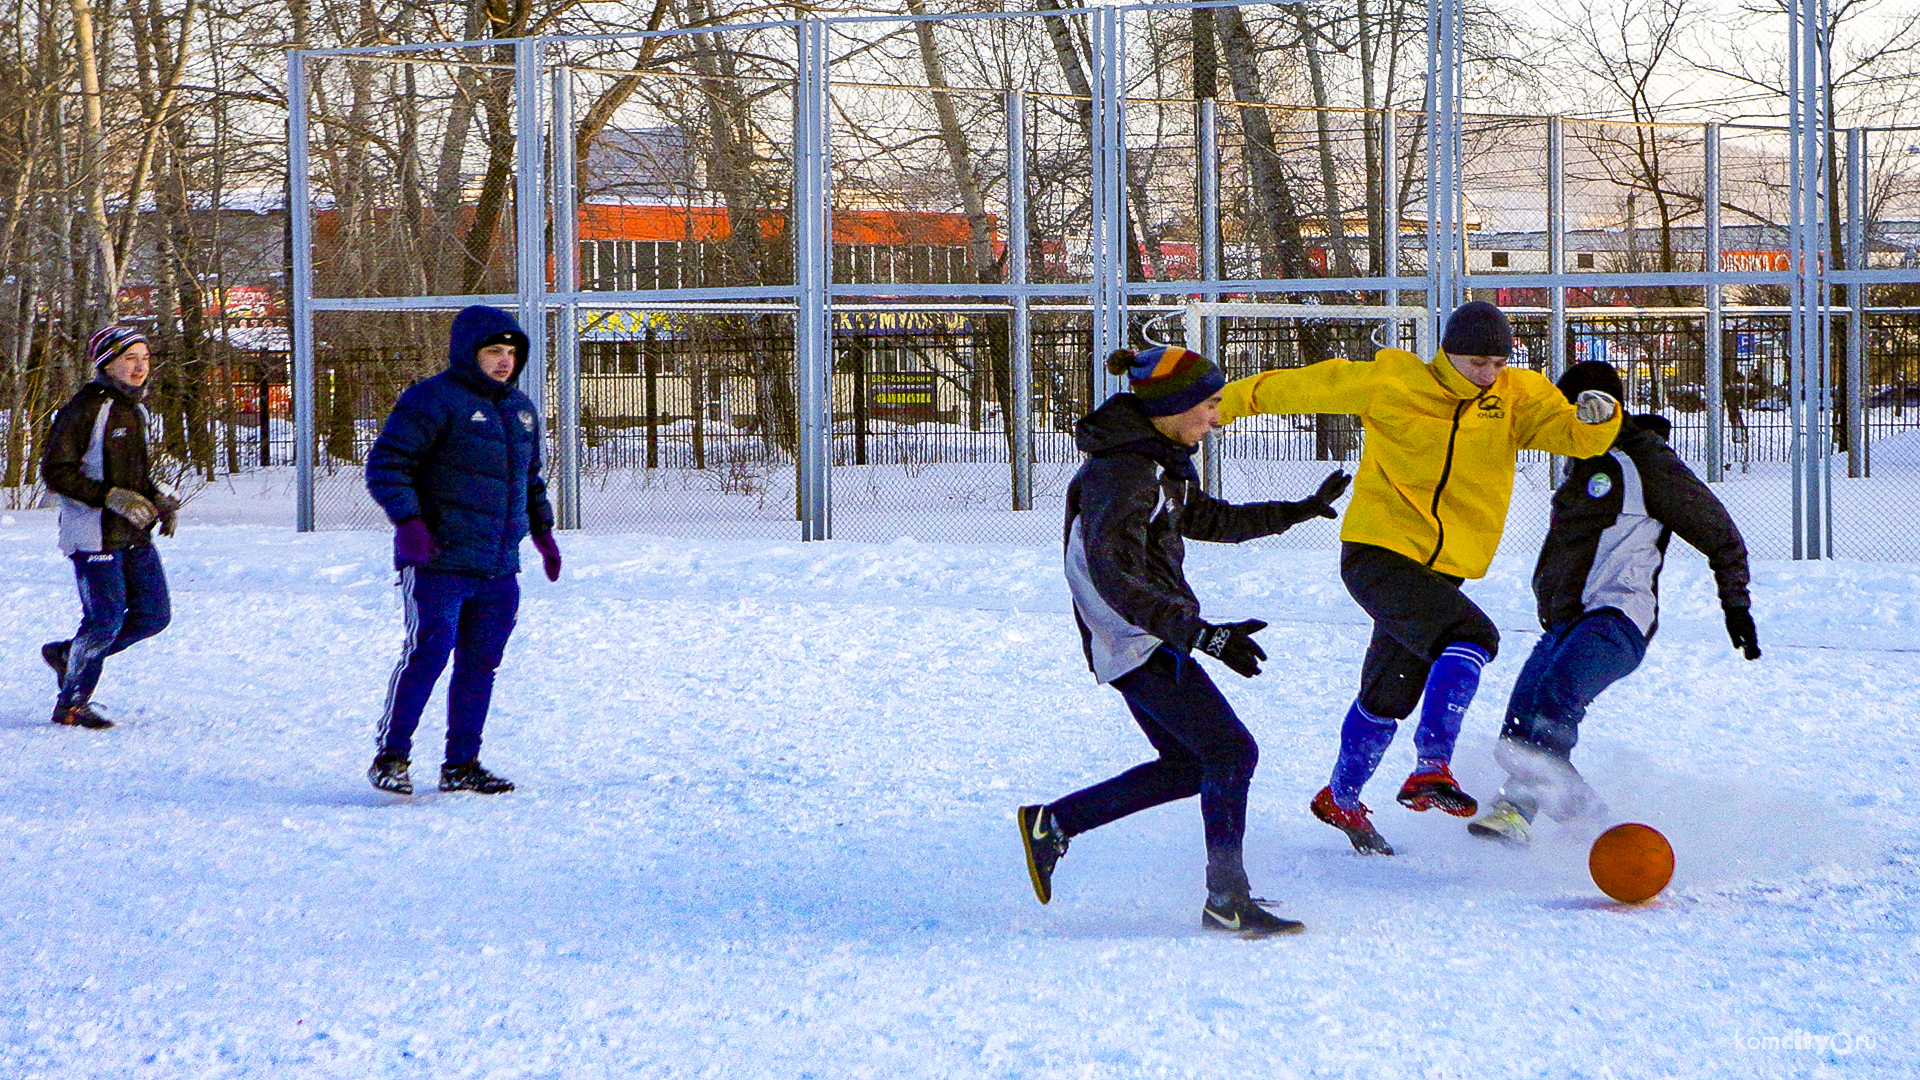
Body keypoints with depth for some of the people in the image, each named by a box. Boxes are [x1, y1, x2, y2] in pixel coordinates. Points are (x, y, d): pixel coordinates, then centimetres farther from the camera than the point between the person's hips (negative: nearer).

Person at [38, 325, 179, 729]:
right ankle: (70, 705, 9)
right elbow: (55, 472, -15)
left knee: (154, 614, 6)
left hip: (135, 536, 8)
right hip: (94, 534, -8)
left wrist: (157, 499, 7)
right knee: (106, 620, -8)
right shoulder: (85, 409, -13)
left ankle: (68, 654, 24)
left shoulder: (135, 409, 14)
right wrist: (112, 497, -21)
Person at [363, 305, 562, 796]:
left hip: (498, 570, 7)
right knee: (428, 653, -13)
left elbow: (530, 478, 32)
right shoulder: (433, 400, -7)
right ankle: (390, 756, -4)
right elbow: (386, 464, -11)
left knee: (480, 663, 7)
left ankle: (462, 764, 15)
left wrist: (543, 531, 25)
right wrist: (408, 521, -22)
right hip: (438, 562, -7)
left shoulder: (520, 409, 18)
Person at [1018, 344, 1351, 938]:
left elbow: (1207, 519, 28)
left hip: (1151, 638, 10)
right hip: (1138, 642, -10)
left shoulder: (1160, 461, 10)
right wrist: (1199, 633, -35)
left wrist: (1299, 510, 33)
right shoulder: (1121, 472, -21)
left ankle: (1052, 823, 22)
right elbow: (1117, 580, -29)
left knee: (1189, 765, 16)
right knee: (1231, 749, -13)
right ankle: (1227, 901, -9)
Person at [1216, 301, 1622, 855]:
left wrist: (1596, 418, -33)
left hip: (1443, 571, 5)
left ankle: (1341, 798, 38)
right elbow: (1302, 387, 3)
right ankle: (1431, 769, -30)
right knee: (1471, 636, -27)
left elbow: (1574, 436, -10)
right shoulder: (1389, 382, -6)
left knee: (1389, 695, 18)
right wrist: (1224, 403, 8)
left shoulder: (1518, 397, 2)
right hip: (1376, 553, -5)